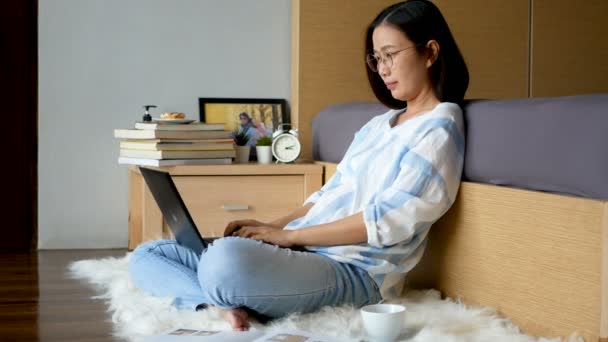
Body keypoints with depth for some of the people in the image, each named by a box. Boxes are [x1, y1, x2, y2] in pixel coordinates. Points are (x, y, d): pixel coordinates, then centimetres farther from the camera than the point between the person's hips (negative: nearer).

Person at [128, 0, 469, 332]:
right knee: (147, 255, 2)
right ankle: (221, 306, -22)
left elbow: (389, 220, -15)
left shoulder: (438, 130, -6)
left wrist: (287, 234, -12)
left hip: (353, 270, -10)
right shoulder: (379, 125, 22)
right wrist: (272, 226, 4)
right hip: (302, 254, 11)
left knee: (225, 259, -42)